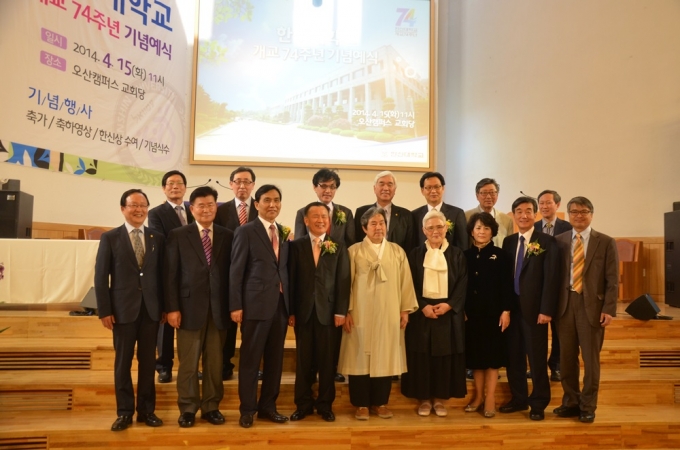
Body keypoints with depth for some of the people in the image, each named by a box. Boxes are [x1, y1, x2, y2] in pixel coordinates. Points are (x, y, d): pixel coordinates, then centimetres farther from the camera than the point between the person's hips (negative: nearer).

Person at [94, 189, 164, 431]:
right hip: (123, 309, -1)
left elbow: (162, 274, 6)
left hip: (151, 309, 2)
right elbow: (101, 277, -2)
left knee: (148, 361, 9)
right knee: (123, 362, 7)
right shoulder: (110, 238, 0)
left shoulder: (158, 238, 5)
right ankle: (125, 412, 20)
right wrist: (104, 310, -7)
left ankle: (147, 410, 21)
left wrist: (165, 306, 3)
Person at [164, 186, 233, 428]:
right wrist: (172, 307, -7)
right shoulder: (178, 235, 3)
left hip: (219, 308, 2)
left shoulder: (227, 236, 7)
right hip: (190, 306, -1)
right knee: (188, 362, 6)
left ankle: (211, 407, 22)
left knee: (215, 362, 9)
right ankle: (188, 409, 20)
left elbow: (232, 272, 6)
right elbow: (171, 274, 0)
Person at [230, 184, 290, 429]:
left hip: (281, 304, 5)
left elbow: (285, 270, 12)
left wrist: (289, 304, 8)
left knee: (275, 359, 12)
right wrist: (235, 305, -11)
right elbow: (236, 271, -7)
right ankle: (247, 409, 21)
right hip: (256, 305, -5)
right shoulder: (245, 231, -4)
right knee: (250, 360, 6)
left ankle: (268, 406, 27)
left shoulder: (283, 233, 12)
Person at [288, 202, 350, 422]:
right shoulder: (296, 245, 4)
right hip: (303, 311, 0)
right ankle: (303, 404, 21)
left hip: (328, 311, 0)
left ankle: (325, 405, 21)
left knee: (327, 361, 7)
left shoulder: (339, 247, 5)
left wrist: (340, 311, -6)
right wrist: (290, 311, -4)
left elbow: (343, 281, 1)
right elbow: (291, 279, 1)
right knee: (303, 360, 8)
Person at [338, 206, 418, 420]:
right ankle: (361, 404, 16)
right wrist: (347, 311, -7)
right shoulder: (354, 251, 0)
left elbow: (405, 282, 7)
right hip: (361, 314, -2)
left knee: (385, 358, 8)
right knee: (361, 358, 3)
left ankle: (380, 402, 22)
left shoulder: (397, 251, 7)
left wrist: (406, 309, 2)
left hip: (388, 314, 2)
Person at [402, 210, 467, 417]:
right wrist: (423, 306, -14)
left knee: (445, 355, 5)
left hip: (449, 312, 1)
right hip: (422, 312, 0)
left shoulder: (457, 254, 5)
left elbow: (462, 285, 0)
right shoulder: (416, 254, 3)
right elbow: (410, 285, -1)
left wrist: (449, 305, -13)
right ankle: (424, 398, 15)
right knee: (422, 356, 3)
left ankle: (440, 398, 18)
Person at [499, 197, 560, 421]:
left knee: (537, 357, 5)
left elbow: (551, 278, -10)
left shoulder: (547, 242, -4)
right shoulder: (508, 241, 10)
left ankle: (538, 403, 20)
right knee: (513, 356, 11)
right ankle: (518, 398, 26)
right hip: (511, 308, 5)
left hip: (534, 309, -5)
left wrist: (546, 310, -15)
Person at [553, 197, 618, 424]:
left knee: (590, 358, 6)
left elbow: (612, 280, -2)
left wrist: (609, 309, -10)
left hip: (592, 305, -2)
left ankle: (587, 406, 21)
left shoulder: (606, 242, 0)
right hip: (566, 304, 2)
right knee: (567, 357, 10)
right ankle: (570, 402, 26)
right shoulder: (559, 241, 6)